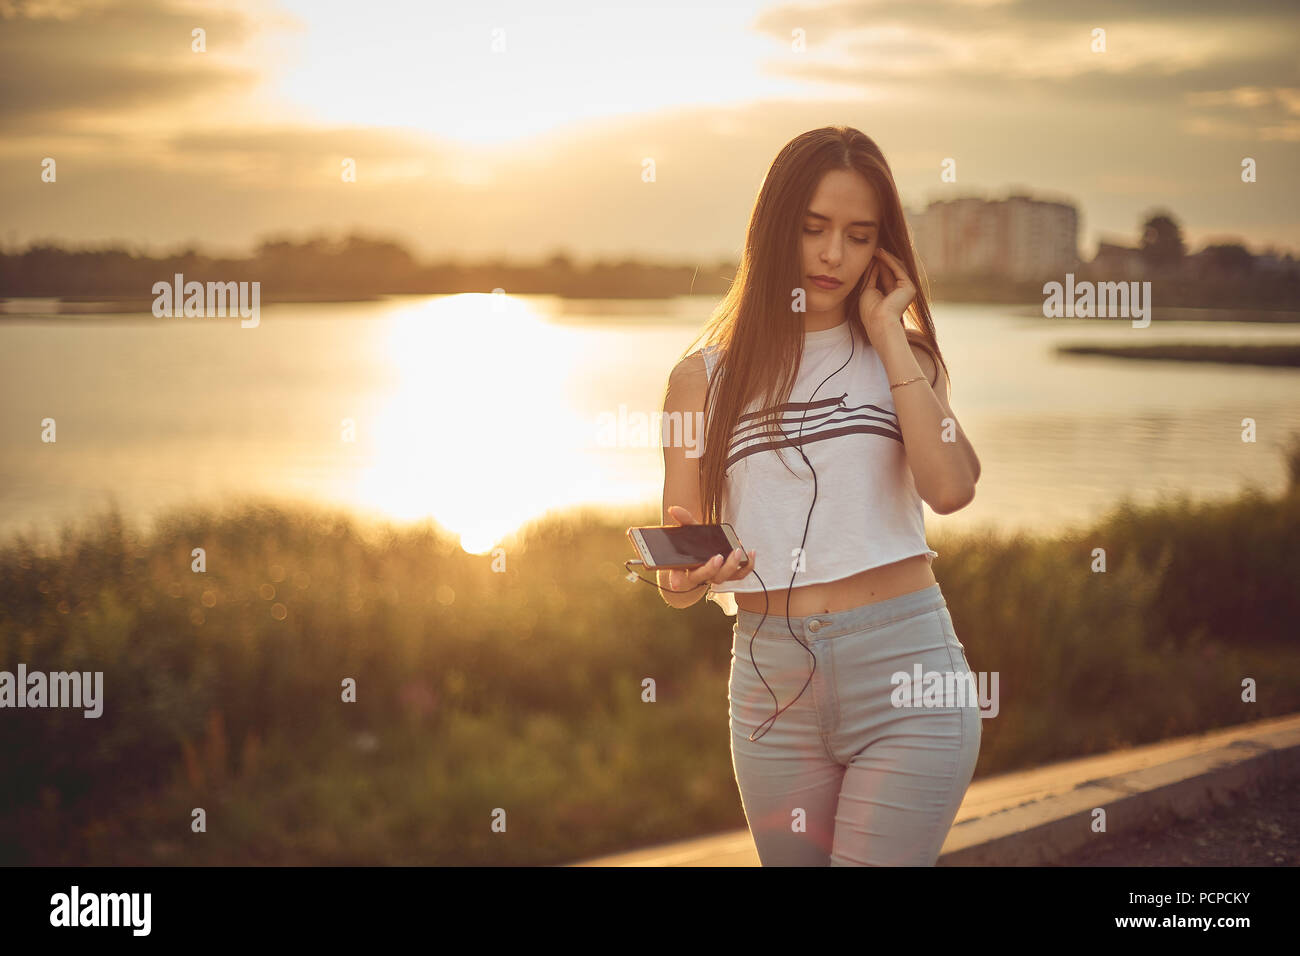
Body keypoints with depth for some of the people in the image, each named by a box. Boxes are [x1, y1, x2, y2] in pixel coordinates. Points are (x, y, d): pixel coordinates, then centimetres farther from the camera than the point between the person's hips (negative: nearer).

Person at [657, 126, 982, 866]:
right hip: (773, 691, 2)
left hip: (906, 683, -2)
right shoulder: (706, 378, 8)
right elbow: (678, 574, 6)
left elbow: (950, 489, -12)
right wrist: (686, 577, -19)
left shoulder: (901, 361, 9)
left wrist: (888, 335, -4)